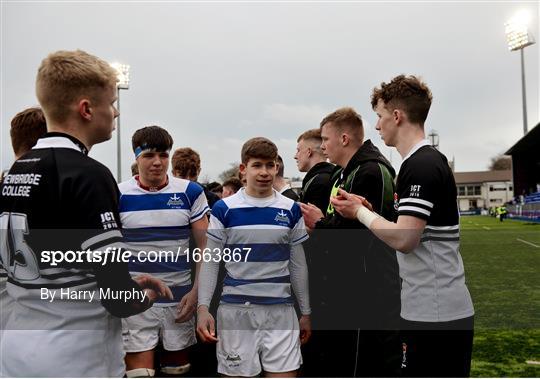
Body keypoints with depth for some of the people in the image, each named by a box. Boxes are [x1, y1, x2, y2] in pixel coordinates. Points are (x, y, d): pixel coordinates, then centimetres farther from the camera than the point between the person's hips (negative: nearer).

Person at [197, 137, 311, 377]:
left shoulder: (291, 210, 5)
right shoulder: (224, 209, -1)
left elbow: (298, 265, 11)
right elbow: (210, 262, 2)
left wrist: (306, 312, 12)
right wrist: (203, 308, -7)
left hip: (280, 310, 2)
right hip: (236, 310, -1)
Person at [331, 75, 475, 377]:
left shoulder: (421, 165, -18)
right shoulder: (431, 160, 13)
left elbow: (404, 239, -23)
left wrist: (359, 211, -9)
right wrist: (369, 210, 6)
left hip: (436, 315, -10)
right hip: (432, 309, 10)